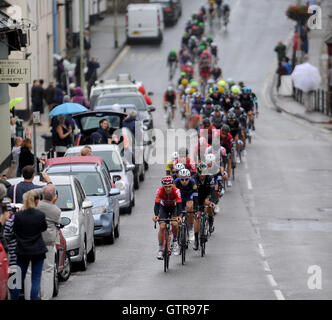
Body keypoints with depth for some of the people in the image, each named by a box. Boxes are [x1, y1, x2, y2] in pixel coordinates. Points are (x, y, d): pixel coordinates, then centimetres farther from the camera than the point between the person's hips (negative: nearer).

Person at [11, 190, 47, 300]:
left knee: (19, 279, 13)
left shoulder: (18, 215, -10)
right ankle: (34, 298, 1)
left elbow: (15, 230, 3)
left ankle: (14, 298, 17)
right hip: (38, 250, -2)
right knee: (36, 279, 4)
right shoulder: (40, 215, -13)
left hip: (22, 251, 2)